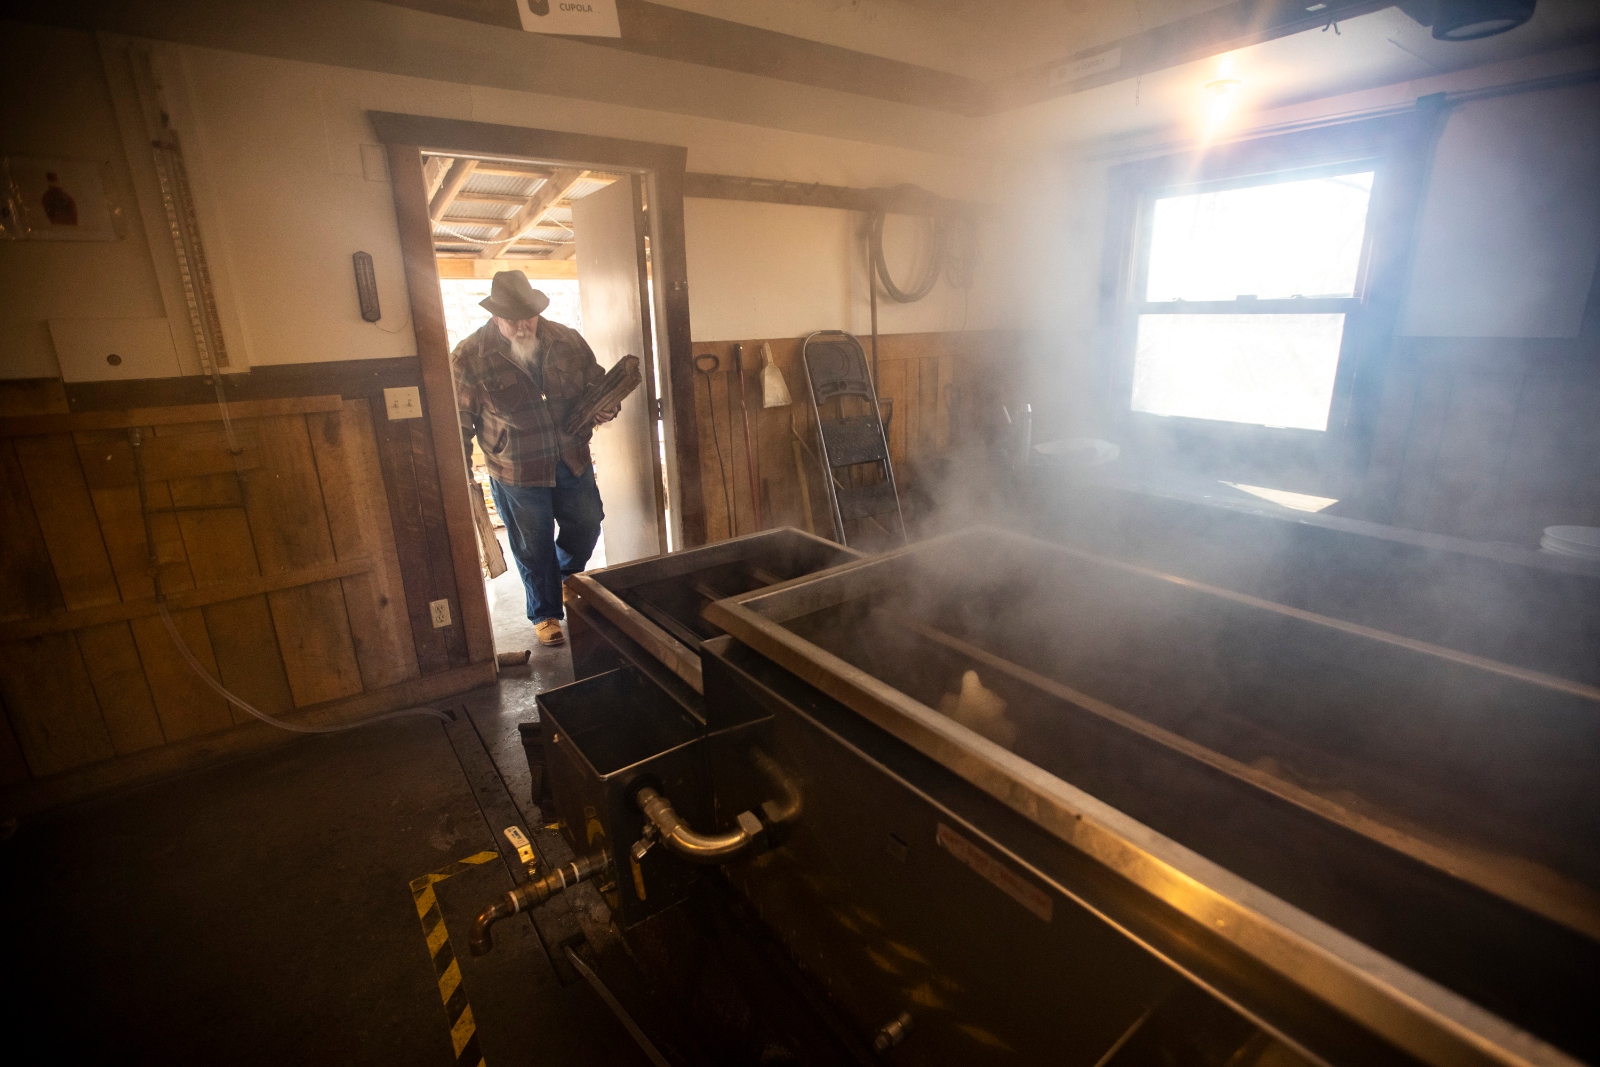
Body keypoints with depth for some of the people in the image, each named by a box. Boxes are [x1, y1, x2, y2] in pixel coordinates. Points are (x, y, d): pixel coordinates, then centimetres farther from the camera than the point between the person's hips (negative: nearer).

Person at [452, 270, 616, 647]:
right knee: (533, 547, 10)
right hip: (517, 474, -3)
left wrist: (606, 408, -11)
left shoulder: (568, 341, -3)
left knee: (586, 527, 18)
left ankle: (566, 582, 49)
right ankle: (545, 613, 31)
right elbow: (459, 420, -7)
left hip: (573, 462, 4)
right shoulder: (470, 356, -11)